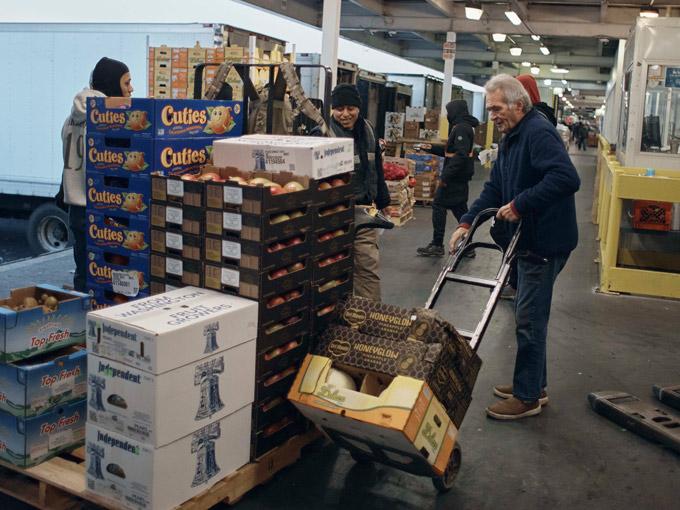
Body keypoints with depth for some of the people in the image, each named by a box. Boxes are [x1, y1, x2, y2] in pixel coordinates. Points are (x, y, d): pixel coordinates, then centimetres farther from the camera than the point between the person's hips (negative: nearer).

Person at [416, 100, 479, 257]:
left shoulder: (461, 128, -16)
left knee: (439, 205, -4)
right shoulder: (464, 126, 16)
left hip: (455, 177, -10)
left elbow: (460, 155, -26)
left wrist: (446, 175, -27)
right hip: (460, 176, 10)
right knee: (460, 209, 13)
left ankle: (437, 245, 1)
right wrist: (432, 148, 23)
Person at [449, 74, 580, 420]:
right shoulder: (511, 139, 14)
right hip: (529, 240, 10)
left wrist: (520, 204, -27)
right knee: (529, 315, 17)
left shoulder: (539, 133, -18)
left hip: (547, 242, -10)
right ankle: (534, 384, 31)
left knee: (529, 320, -3)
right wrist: (466, 222, 4)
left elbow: (567, 178, -32)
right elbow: (494, 188, 15)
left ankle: (527, 398, 9)